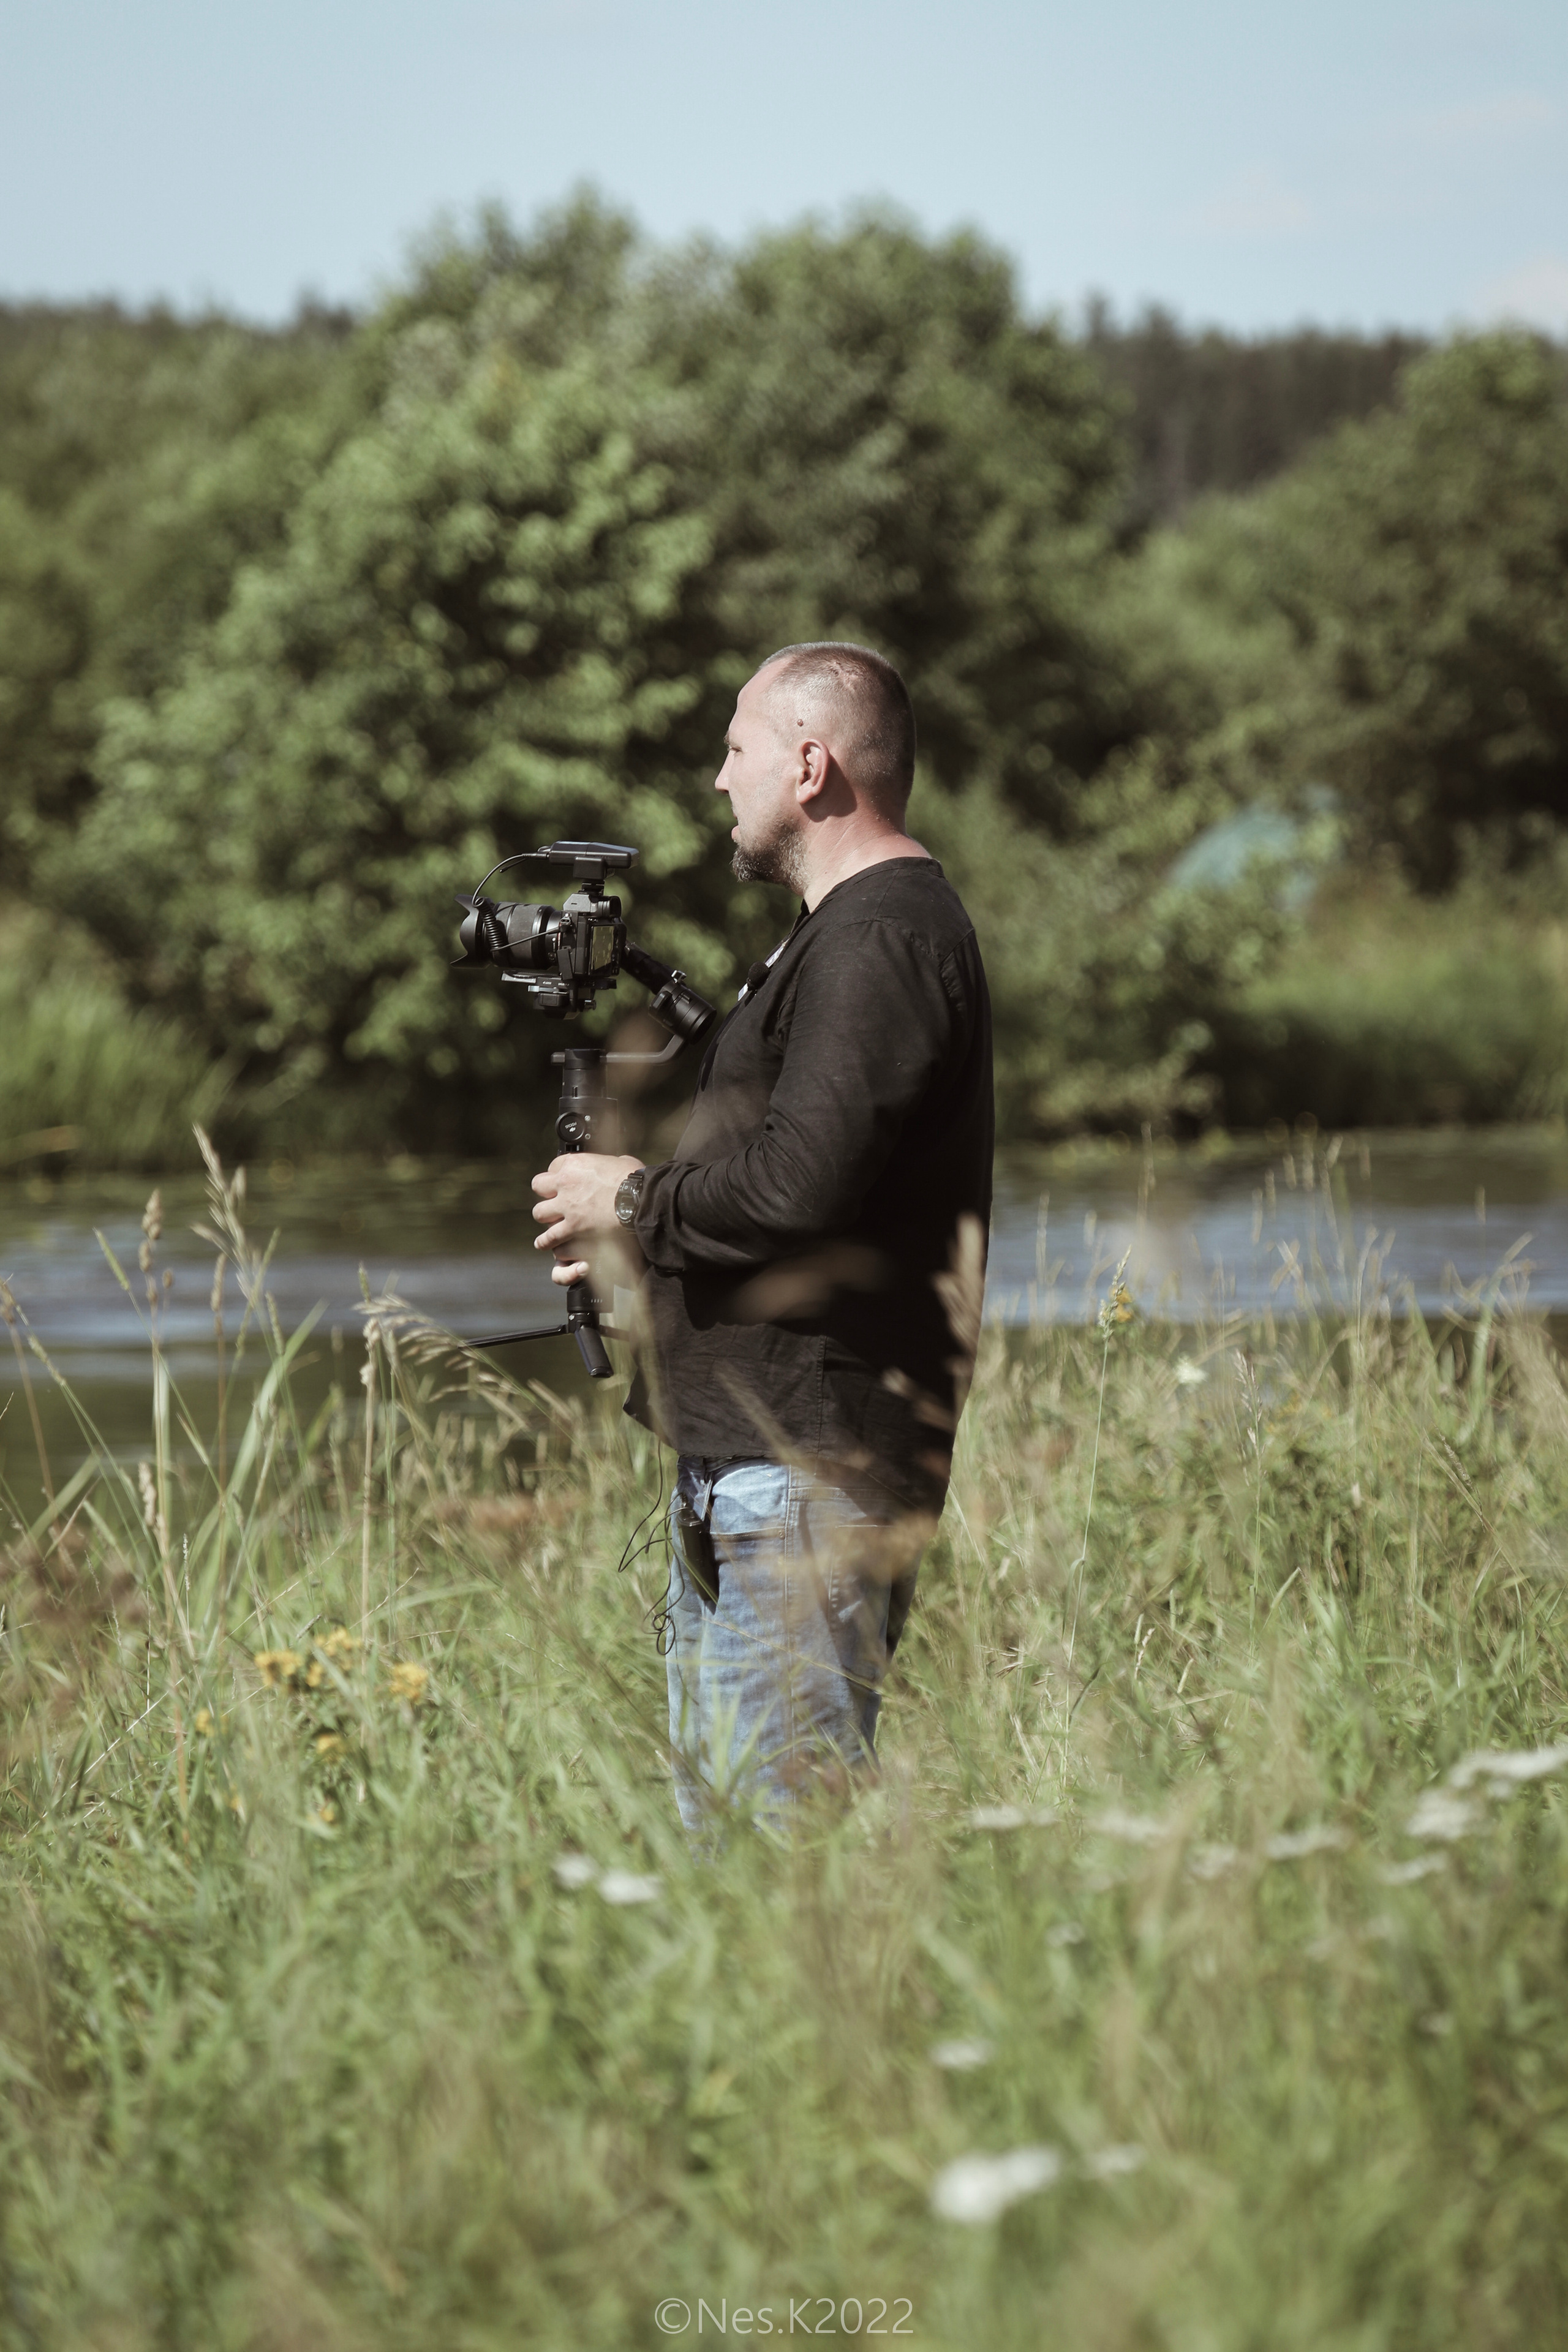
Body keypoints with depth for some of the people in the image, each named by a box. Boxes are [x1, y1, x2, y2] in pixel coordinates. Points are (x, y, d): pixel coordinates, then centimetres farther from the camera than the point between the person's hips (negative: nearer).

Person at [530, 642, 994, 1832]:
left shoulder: (882, 941, -14)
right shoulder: (848, 932, 21)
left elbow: (802, 1183, -25)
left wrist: (635, 1204, -9)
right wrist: (641, 1236, 12)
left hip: (810, 1468, -11)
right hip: (739, 1461, 11)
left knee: (793, 1805, -11)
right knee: (713, 1801, 13)